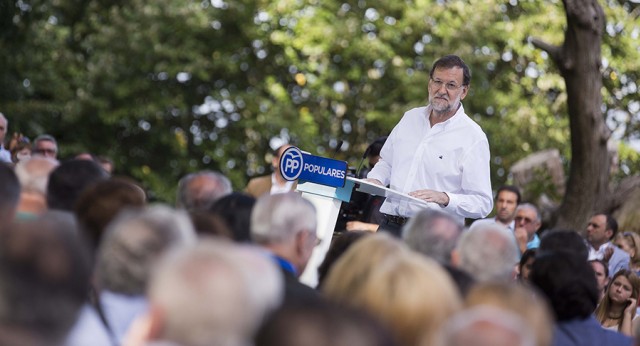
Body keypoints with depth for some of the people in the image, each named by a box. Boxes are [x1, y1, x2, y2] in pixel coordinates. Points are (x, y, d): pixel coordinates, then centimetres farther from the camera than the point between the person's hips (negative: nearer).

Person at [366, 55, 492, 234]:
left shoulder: (473, 137, -4)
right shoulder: (410, 117, 14)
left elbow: (482, 203, -8)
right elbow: (386, 163, 28)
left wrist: (444, 199, -23)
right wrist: (375, 180, 6)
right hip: (390, 226, 4)